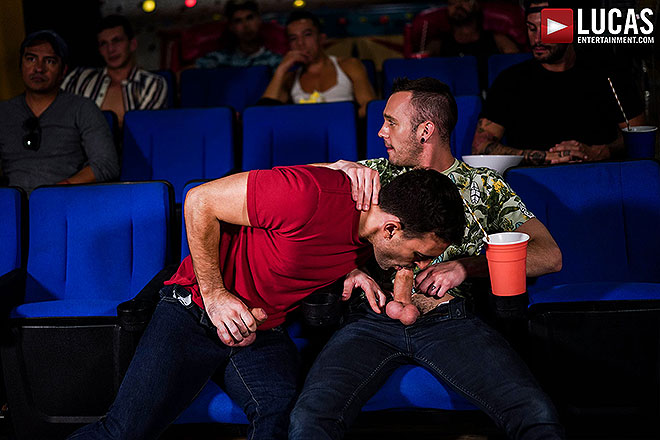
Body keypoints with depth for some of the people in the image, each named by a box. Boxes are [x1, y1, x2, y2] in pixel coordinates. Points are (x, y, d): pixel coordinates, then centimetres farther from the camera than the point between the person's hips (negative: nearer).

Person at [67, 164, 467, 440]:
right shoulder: (307, 195, -30)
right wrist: (214, 294, -17)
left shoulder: (375, 237, -6)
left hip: (265, 332, 5)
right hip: (197, 311, -5)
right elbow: (200, 202, -18)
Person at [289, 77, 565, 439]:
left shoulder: (484, 186, 17)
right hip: (374, 316, 1)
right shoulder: (375, 174, 21)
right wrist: (340, 168, -7)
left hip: (449, 318, -1)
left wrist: (467, 266, -6)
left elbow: (549, 255, 7)